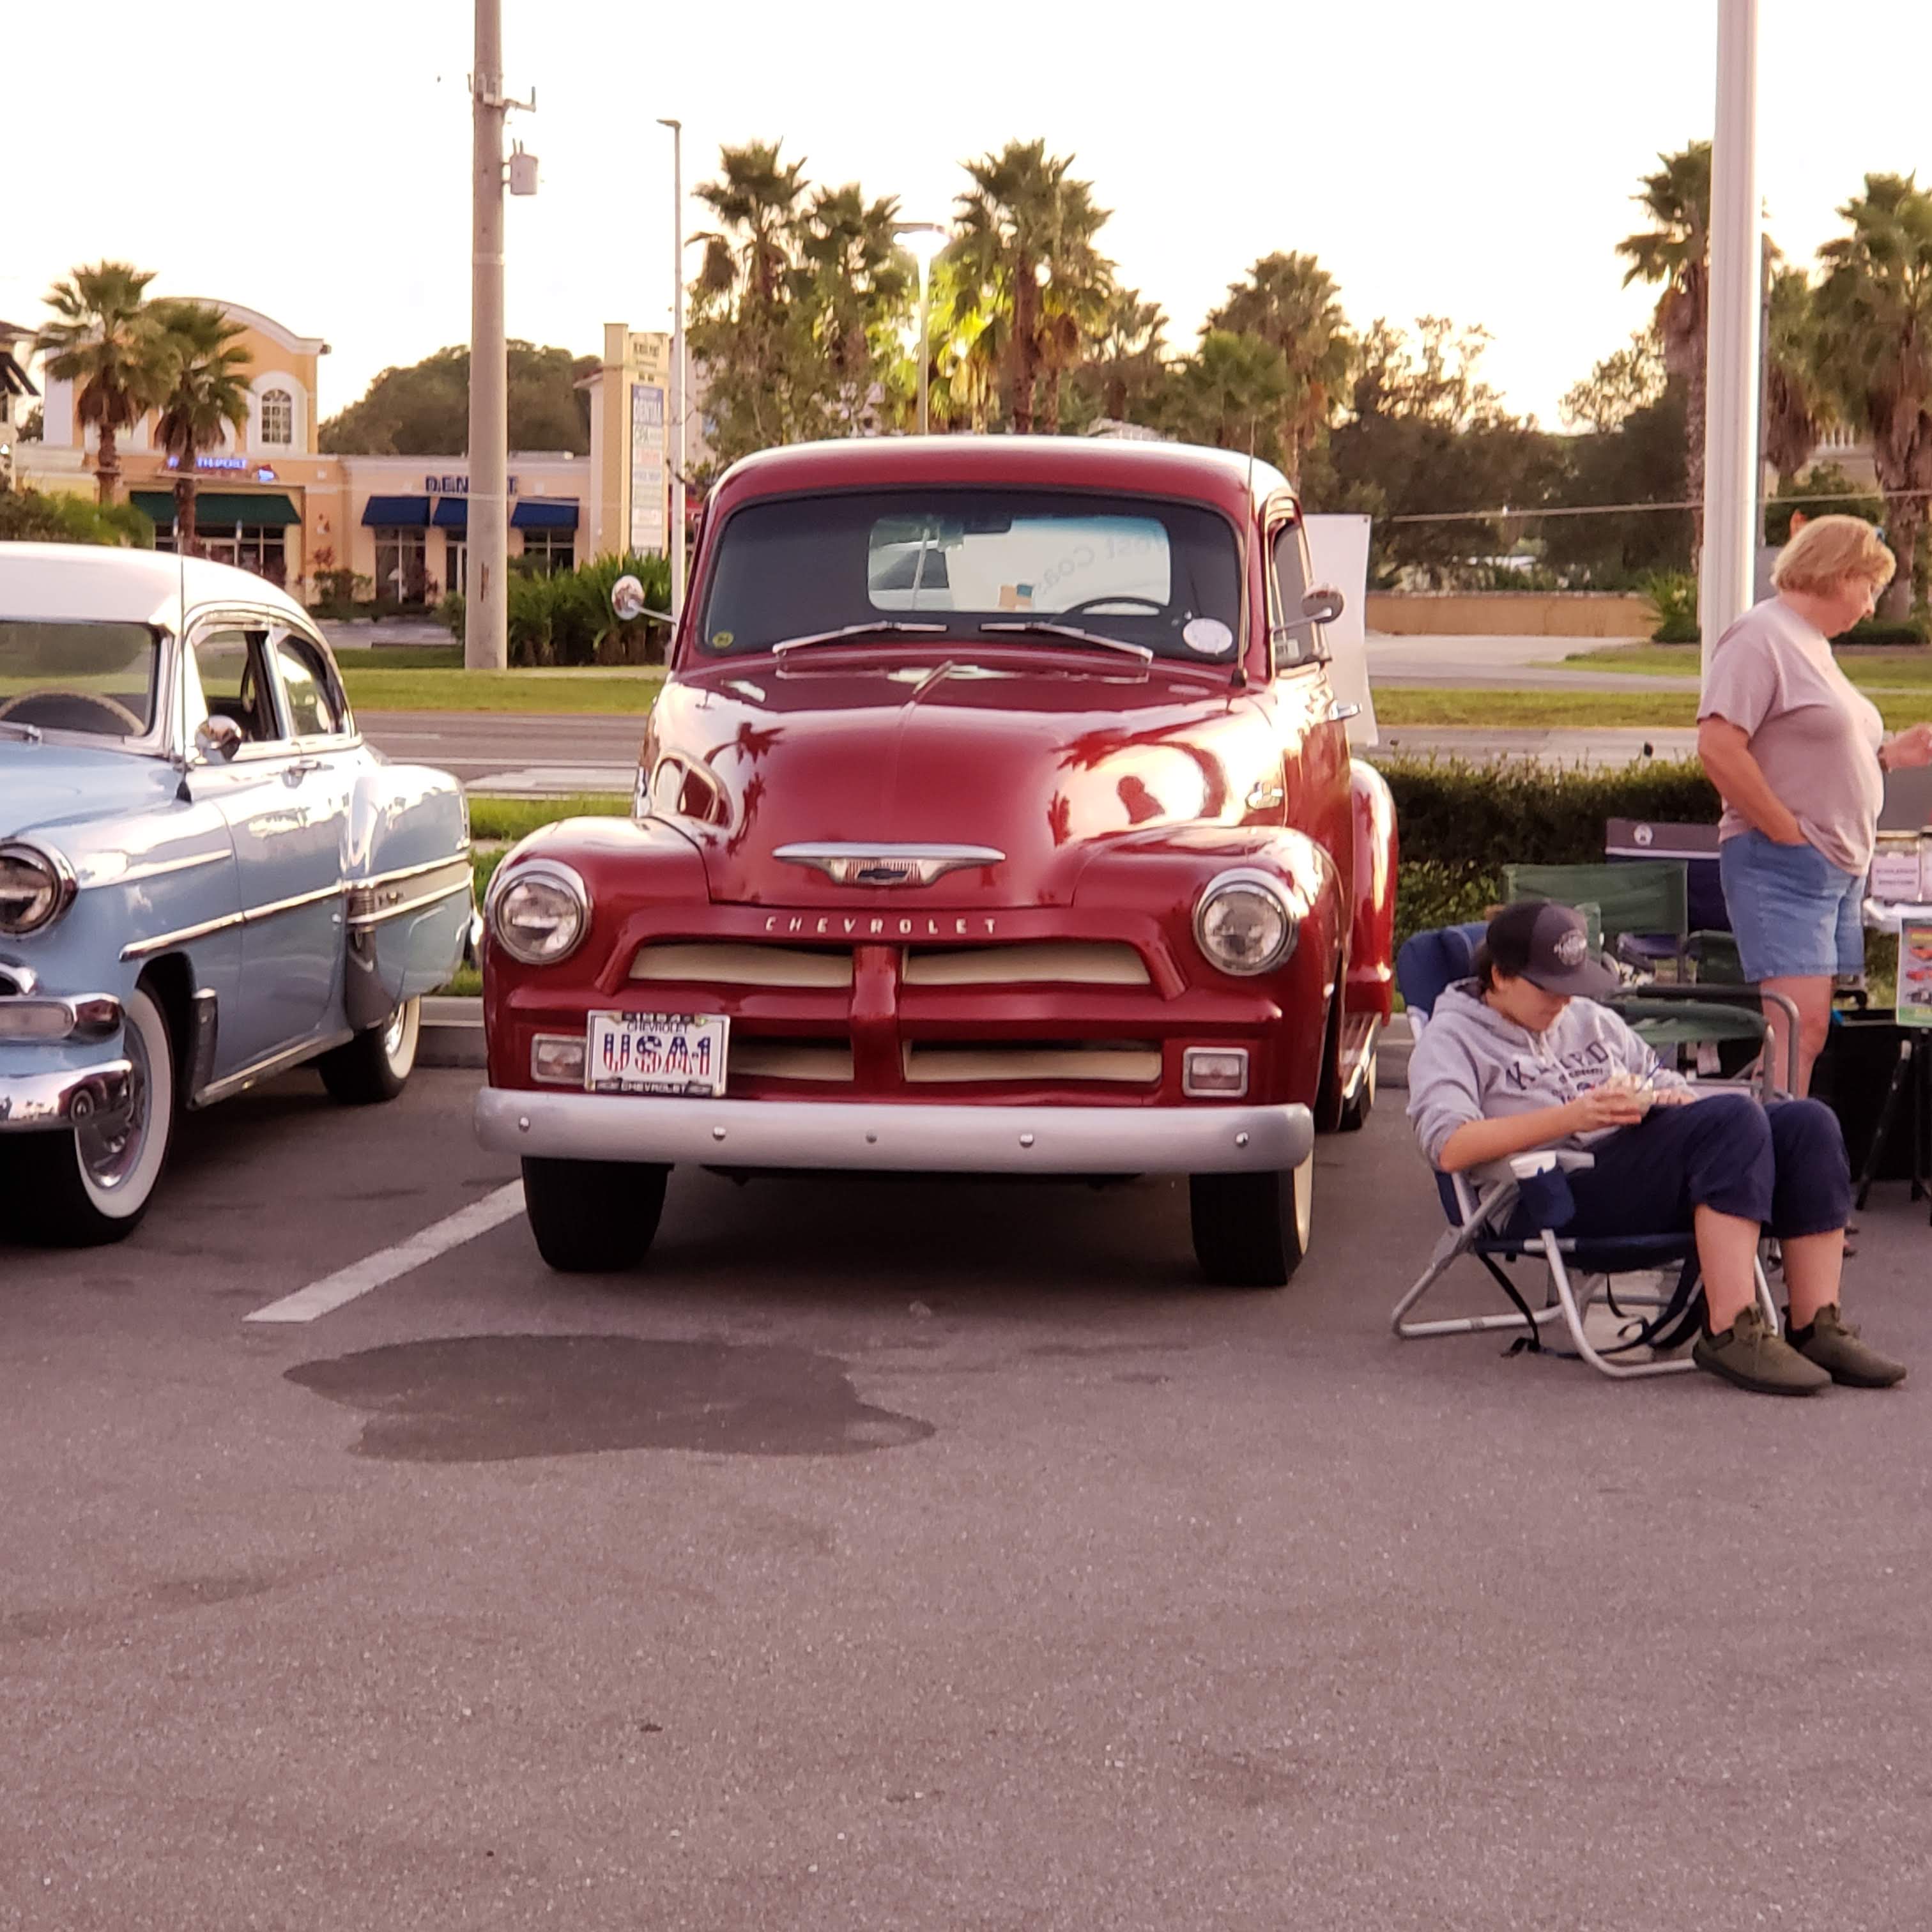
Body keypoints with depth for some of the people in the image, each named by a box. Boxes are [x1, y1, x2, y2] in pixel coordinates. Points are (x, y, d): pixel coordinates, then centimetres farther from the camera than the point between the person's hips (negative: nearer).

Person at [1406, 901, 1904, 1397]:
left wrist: (1671, 1101, 1)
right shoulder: (1452, 1038, 6)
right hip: (1566, 1192, -8)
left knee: (1807, 1123, -14)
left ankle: (1815, 1326, -17)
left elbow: (1667, 1085, 28)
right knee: (1733, 1118, -29)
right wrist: (1570, 1117, -20)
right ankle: (1731, 1332, -35)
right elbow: (1449, 1147, -12)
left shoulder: (1591, 1020, 29)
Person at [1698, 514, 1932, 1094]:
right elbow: (1718, 748, -20)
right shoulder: (1760, 637, -10)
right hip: (1783, 868, -10)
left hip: (1841, 869, 10)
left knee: (1820, 1028, 5)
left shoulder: (1813, 644, 19)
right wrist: (1790, 833, -16)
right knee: (1800, 1025, -17)